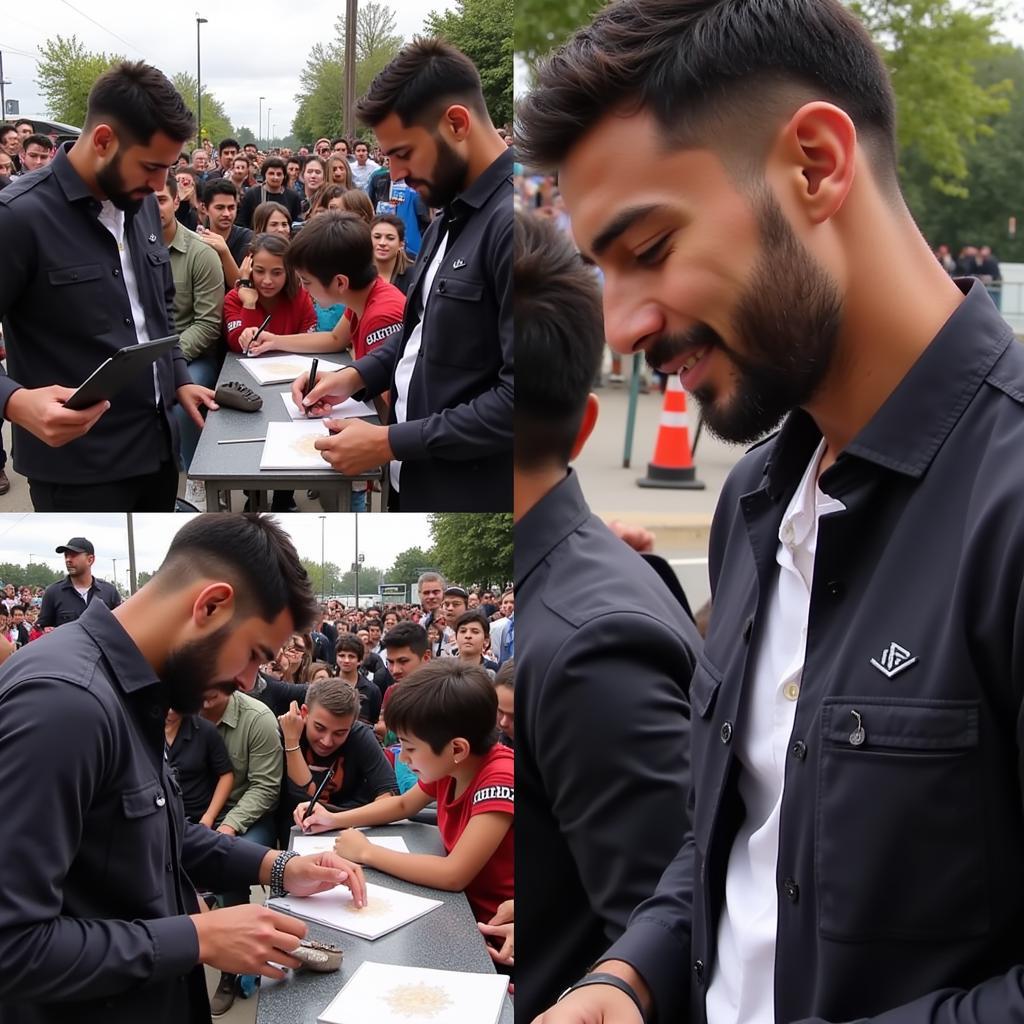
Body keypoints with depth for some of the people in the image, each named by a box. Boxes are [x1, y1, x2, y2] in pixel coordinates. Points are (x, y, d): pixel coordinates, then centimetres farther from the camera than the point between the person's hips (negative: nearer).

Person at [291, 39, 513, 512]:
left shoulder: (509, 220, -22)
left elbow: (514, 399, -26)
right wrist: (356, 375, 8)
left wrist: (390, 442, -19)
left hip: (469, 492, -9)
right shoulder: (454, 215, 10)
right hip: (416, 479, 9)